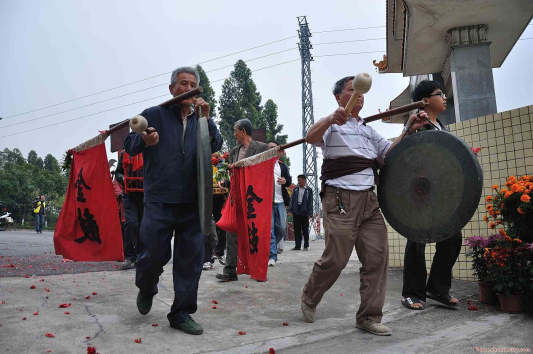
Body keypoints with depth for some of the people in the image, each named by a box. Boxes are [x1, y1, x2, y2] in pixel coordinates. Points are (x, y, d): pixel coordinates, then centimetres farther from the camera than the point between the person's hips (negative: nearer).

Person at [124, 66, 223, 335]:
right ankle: (145, 289, 35)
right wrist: (144, 140, -23)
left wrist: (207, 119, -10)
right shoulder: (154, 115, 2)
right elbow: (129, 145, 0)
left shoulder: (200, 119, 14)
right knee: (156, 254, 0)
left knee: (191, 258, 4)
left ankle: (181, 313, 18)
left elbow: (217, 147, 3)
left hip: (192, 202, 4)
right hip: (159, 201, -3)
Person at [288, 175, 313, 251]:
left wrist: (310, 213, -6)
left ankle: (306, 246, 12)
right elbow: (292, 200, 9)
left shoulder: (309, 190, 2)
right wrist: (290, 209, -2)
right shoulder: (295, 189, 11)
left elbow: (310, 202, 0)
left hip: (304, 212, -3)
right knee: (297, 230, 6)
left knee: (305, 230, 4)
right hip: (296, 212, 3)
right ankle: (297, 246, 11)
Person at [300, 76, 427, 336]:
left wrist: (409, 130, 2)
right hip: (341, 199, -6)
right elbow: (310, 137, -19)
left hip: (369, 199, 7)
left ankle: (369, 317, 11)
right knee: (336, 258, -5)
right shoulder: (332, 125, 3)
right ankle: (309, 296, 22)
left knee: (377, 256, -1)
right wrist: (331, 118, -38)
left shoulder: (368, 130, 24)